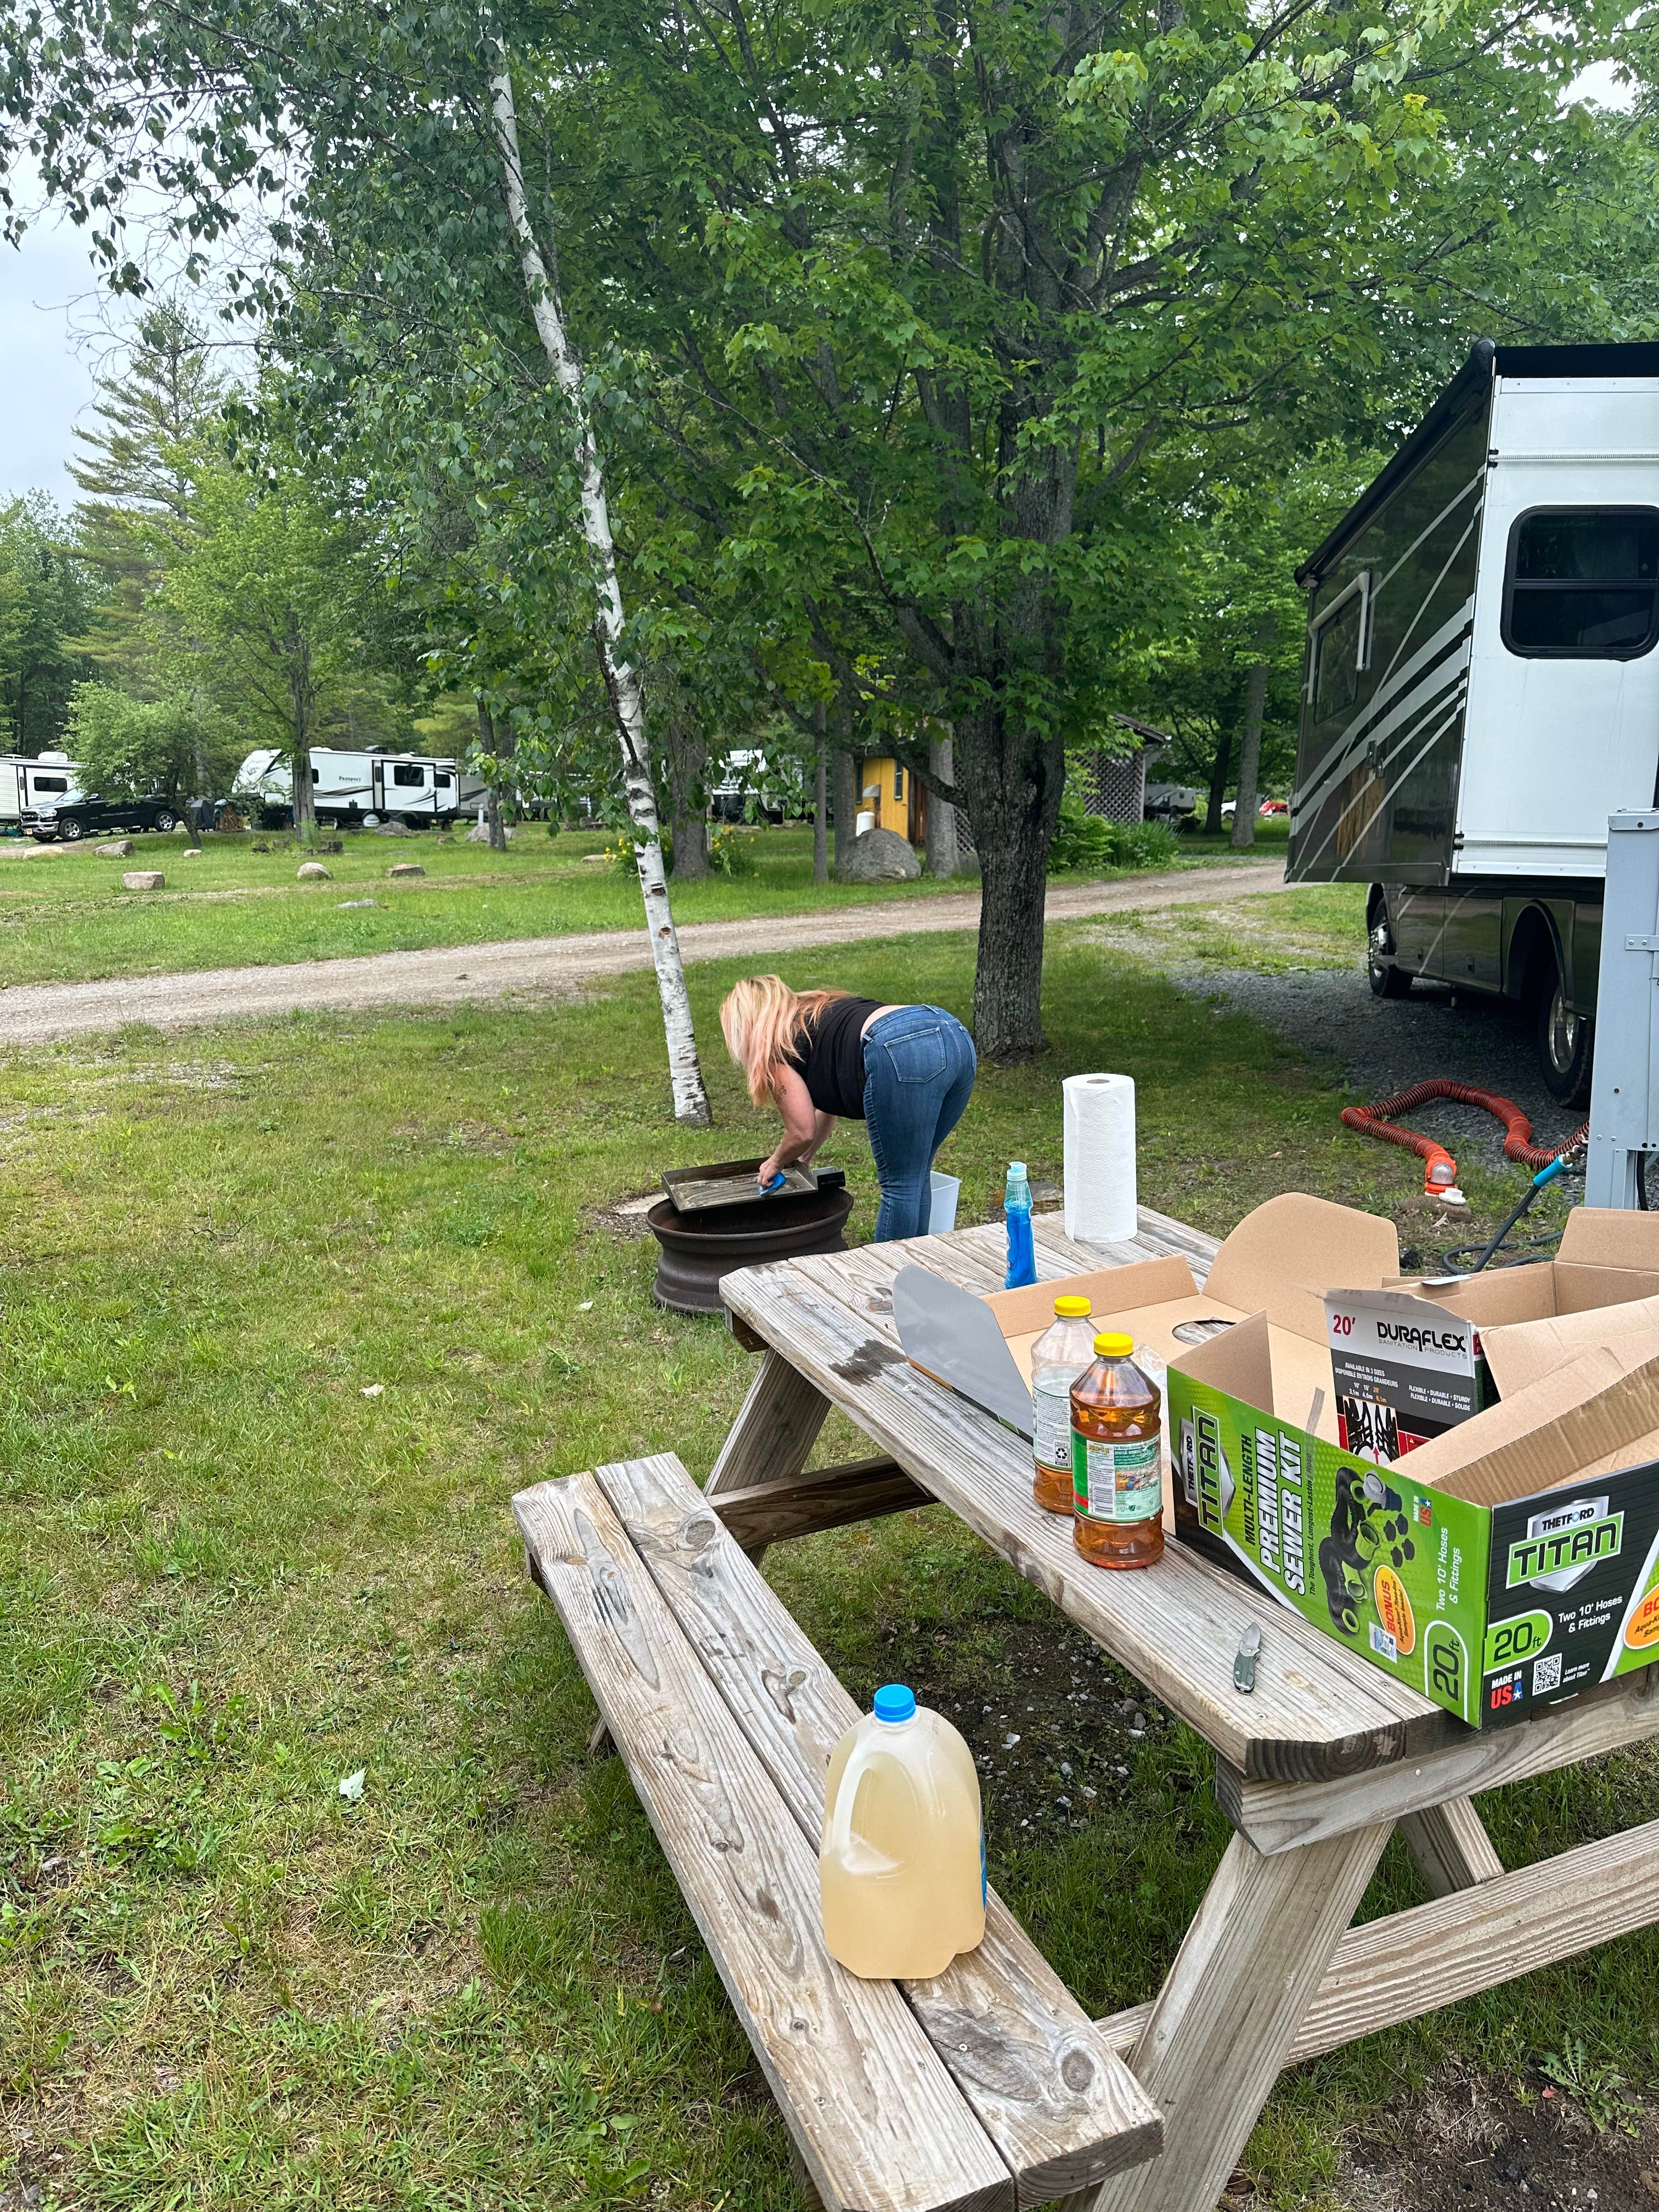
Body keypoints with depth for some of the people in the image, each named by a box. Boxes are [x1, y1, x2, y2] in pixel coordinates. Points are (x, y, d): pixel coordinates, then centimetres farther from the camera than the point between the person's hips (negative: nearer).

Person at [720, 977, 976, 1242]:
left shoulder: (775, 1047, 12)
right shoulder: (816, 1016, 36)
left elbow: (803, 1132, 13)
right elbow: (831, 1098, 48)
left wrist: (776, 1162, 34)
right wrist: (805, 1157, 58)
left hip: (904, 1054, -8)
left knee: (899, 1186, 2)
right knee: (915, 1178, 19)